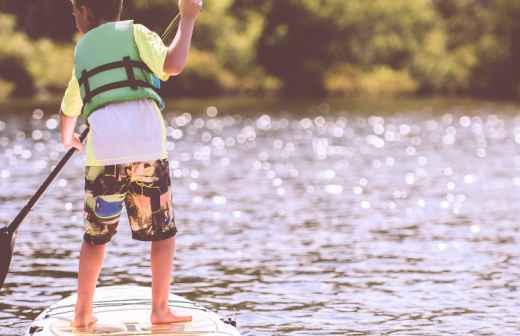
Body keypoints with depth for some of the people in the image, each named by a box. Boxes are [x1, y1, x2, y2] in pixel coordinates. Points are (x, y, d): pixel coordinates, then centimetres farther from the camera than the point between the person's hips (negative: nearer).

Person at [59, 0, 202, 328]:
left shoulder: (82, 50, 23)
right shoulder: (134, 32, 10)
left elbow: (68, 111, 37)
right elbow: (173, 65, -8)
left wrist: (67, 138, 59)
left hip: (102, 152, 3)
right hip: (147, 146, -3)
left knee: (96, 235, 17)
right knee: (164, 232, 11)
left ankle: (83, 313, 16)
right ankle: (160, 309, 8)